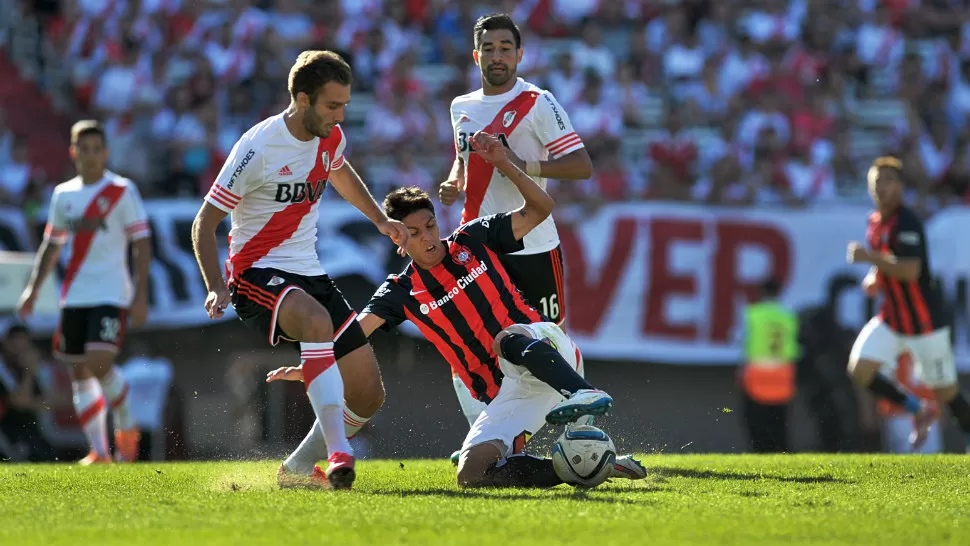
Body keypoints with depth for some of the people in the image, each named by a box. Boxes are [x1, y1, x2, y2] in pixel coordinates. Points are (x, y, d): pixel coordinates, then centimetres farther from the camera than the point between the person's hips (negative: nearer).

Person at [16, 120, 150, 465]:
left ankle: (126, 428, 4)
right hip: (74, 295, 5)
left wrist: (141, 294, -11)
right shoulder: (63, 195, 13)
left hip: (112, 294, -5)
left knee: (100, 363, -20)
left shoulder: (122, 191, -2)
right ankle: (99, 452, 8)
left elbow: (142, 244, -4)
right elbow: (52, 245, 22)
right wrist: (33, 289, 13)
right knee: (79, 373, 2)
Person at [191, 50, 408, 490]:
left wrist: (380, 220, 31)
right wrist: (216, 288, -24)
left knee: (368, 395, -1)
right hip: (257, 276, -7)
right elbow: (205, 223, -12)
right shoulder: (258, 148, -17)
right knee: (318, 321, -40)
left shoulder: (330, 137, 3)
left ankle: (298, 469, 19)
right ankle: (338, 454, -44)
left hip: (310, 275, 7)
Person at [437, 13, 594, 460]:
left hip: (532, 246, -6)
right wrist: (453, 184, 8)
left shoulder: (537, 103, -6)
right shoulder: (462, 107, 13)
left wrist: (525, 167, -24)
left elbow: (582, 166, -11)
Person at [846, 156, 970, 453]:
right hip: (891, 318, 8)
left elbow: (910, 270, -31)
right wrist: (875, 278, 5)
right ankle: (917, 409, 10)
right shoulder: (875, 222, 8)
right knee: (860, 370, -9)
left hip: (924, 322, -8)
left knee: (945, 391, 1)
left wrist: (869, 258, -34)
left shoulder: (907, 222, -19)